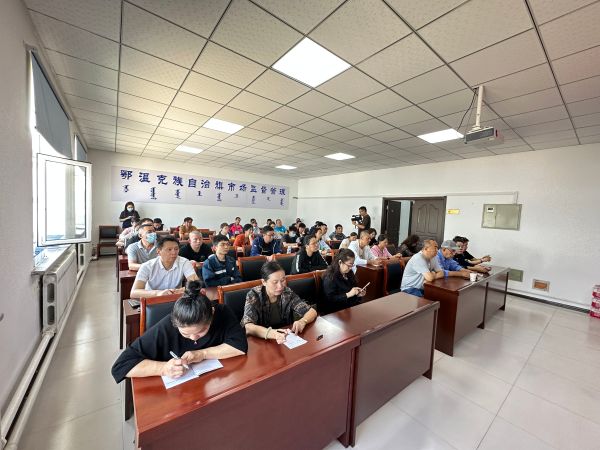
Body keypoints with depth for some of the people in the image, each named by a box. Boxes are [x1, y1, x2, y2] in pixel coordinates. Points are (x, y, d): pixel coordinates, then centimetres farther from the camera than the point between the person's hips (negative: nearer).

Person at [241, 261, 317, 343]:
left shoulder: (287, 293, -7)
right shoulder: (254, 295, -15)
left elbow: (312, 312, -5)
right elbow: (248, 327, -27)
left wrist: (302, 321, -26)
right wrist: (271, 333, -44)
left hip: (286, 341, 2)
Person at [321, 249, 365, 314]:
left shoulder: (349, 273, 11)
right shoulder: (330, 277, -13)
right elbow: (329, 299, -19)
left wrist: (358, 294, 4)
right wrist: (348, 294, -22)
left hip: (353, 306, 8)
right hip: (336, 311, -8)